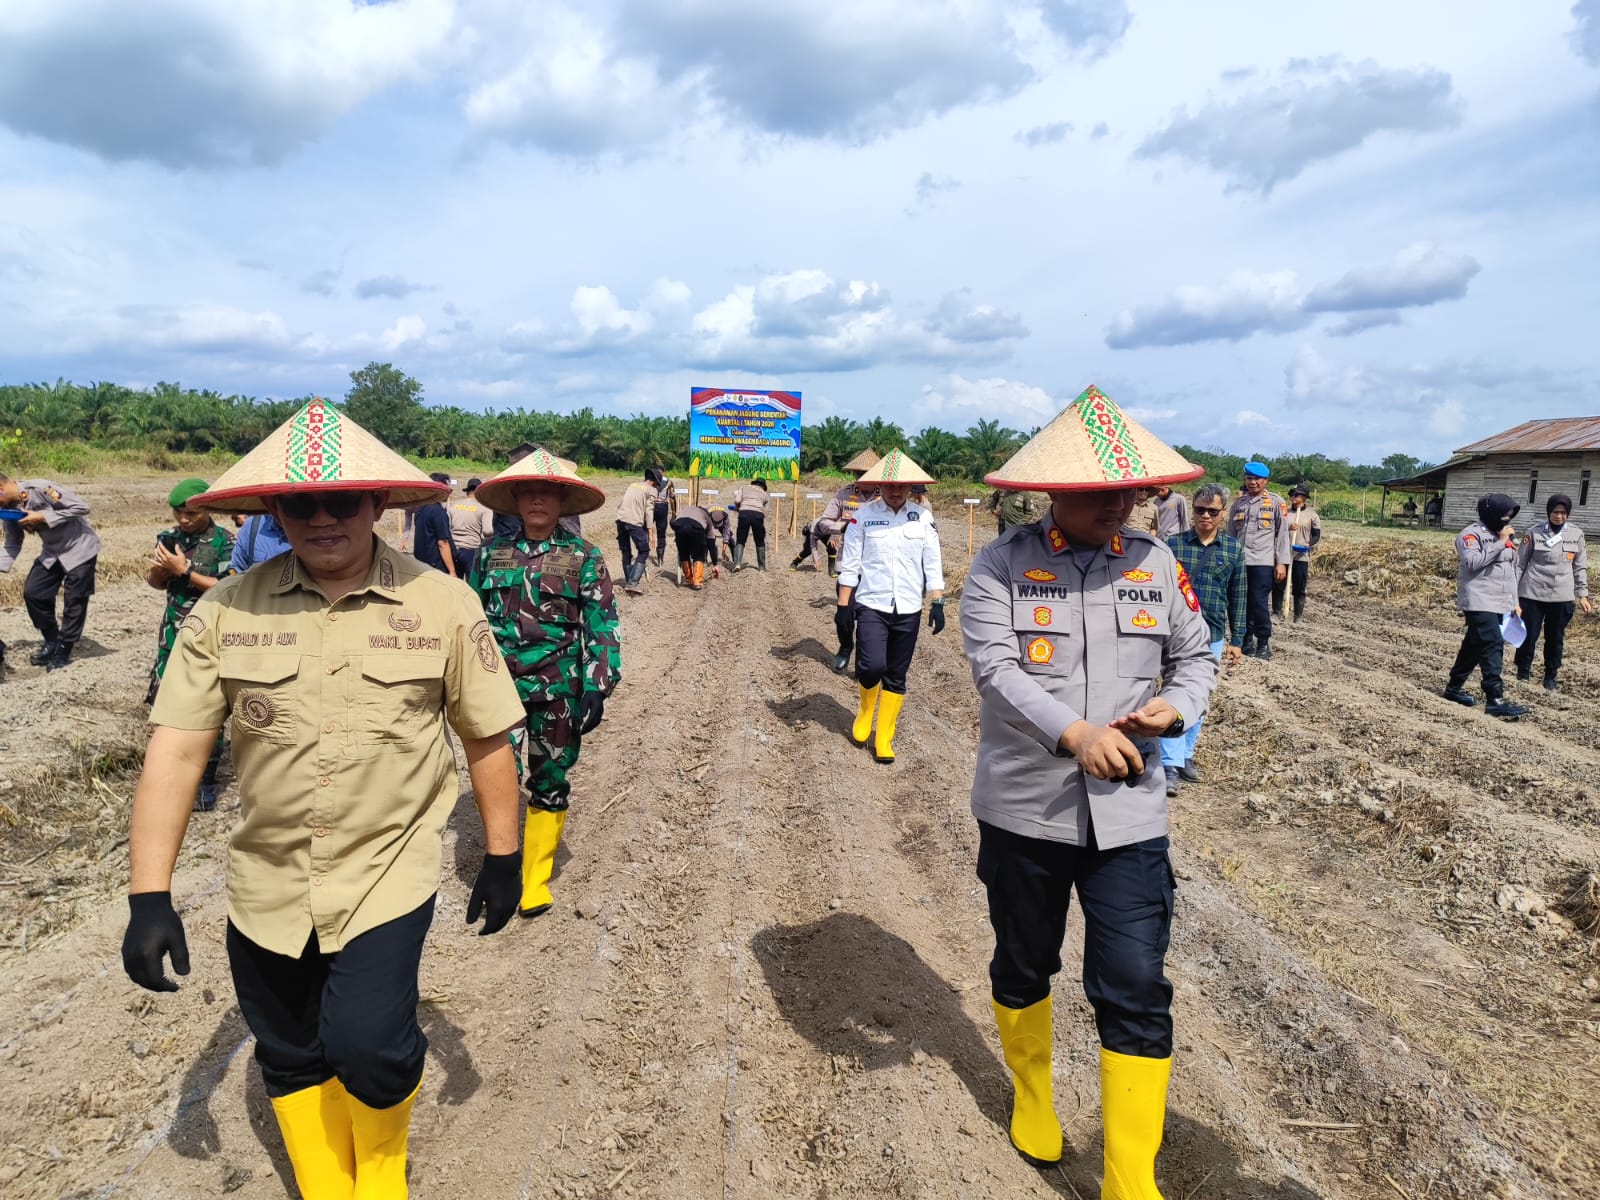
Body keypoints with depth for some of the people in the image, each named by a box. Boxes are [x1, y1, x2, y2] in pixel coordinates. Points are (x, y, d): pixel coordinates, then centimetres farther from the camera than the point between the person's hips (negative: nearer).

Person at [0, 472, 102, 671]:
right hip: (52, 551, 7)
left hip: (79, 548, -7)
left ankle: (63, 651, 8)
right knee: (32, 593, 0)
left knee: (74, 600, -4)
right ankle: (51, 641, 19)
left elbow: (81, 507, -26)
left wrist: (42, 517, -27)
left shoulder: (40, 488, -24)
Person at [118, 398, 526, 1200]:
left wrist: (503, 856, 1)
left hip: (388, 872, -2)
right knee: (289, 1057, 16)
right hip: (266, 884, 3)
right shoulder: (226, 610, -7)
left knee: (366, 1044, -14)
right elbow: (175, 750, -7)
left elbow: (487, 738, -3)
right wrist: (148, 897, -10)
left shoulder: (443, 604, -9)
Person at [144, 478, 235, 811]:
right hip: (173, 633, 6)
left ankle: (205, 782, 9)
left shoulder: (224, 541, -10)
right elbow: (155, 582, 15)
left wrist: (184, 571, -18)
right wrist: (158, 568, -7)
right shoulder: (170, 537, 6)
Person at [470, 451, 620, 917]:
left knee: (550, 783, 9)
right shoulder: (491, 554, 5)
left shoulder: (583, 557, -2)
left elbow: (602, 628, -4)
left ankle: (535, 880, 26)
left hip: (559, 690, -1)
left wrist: (596, 688, -10)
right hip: (500, 686, 1)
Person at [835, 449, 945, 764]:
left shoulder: (923, 517, 2)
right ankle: (865, 710, 16)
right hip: (872, 605, -2)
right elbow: (850, 564, -1)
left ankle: (884, 739, 22)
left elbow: (932, 564, 6)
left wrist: (937, 603, 1)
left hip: (908, 610, 2)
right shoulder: (864, 515, -4)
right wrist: (843, 606, -2)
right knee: (872, 666, -17)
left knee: (896, 676, 7)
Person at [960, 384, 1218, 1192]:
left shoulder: (1157, 564, 3)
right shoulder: (1001, 565, -8)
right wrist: (1073, 732, -34)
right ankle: (1031, 1094, 48)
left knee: (1137, 993, -1)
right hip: (1023, 808, -1)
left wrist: (1177, 705, -10)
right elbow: (993, 664, -20)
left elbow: (1196, 655, 12)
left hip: (1127, 813, 2)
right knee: (1023, 967, 19)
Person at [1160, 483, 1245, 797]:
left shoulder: (1234, 551, 4)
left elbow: (1238, 598, 8)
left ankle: (1185, 756, 27)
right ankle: (1171, 766, -7)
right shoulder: (1173, 545, -3)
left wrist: (1236, 640, 7)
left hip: (1213, 638, 3)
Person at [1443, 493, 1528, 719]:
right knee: (1492, 646, -15)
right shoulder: (1472, 535, -9)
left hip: (1499, 603, 8)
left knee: (1475, 645, 13)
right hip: (1479, 602, -8)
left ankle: (1454, 686, 24)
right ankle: (1495, 699, -17)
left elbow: (1511, 571, 21)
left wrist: (1514, 602, 19)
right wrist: (1500, 543, -21)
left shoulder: (1507, 536, 17)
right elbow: (1473, 562, -25)